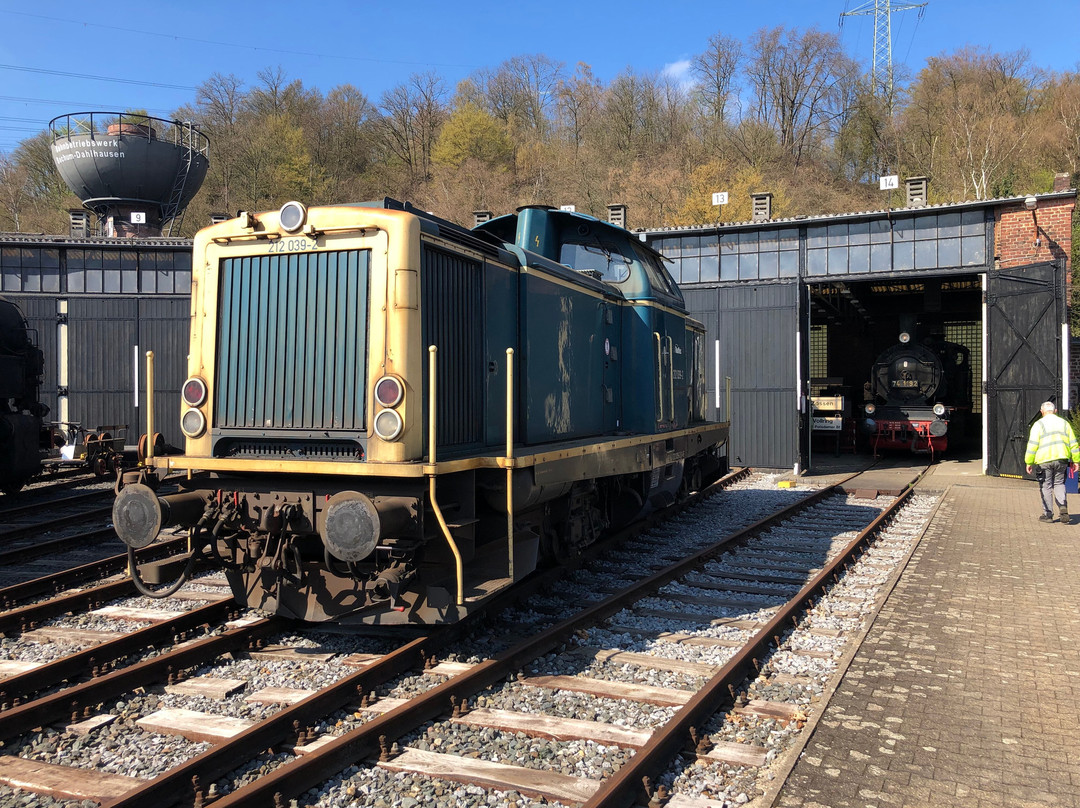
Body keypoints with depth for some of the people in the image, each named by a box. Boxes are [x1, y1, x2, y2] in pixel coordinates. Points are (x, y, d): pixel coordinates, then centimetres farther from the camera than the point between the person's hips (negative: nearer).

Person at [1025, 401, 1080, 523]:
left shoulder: (1038, 424, -1)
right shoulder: (1064, 423, 12)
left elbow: (1032, 445, -7)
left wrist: (1029, 462, -2)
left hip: (1044, 460, -3)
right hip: (1061, 459, 4)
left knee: (1046, 486, 4)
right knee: (1059, 483, 16)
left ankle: (1048, 514, 7)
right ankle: (1063, 507, -7)